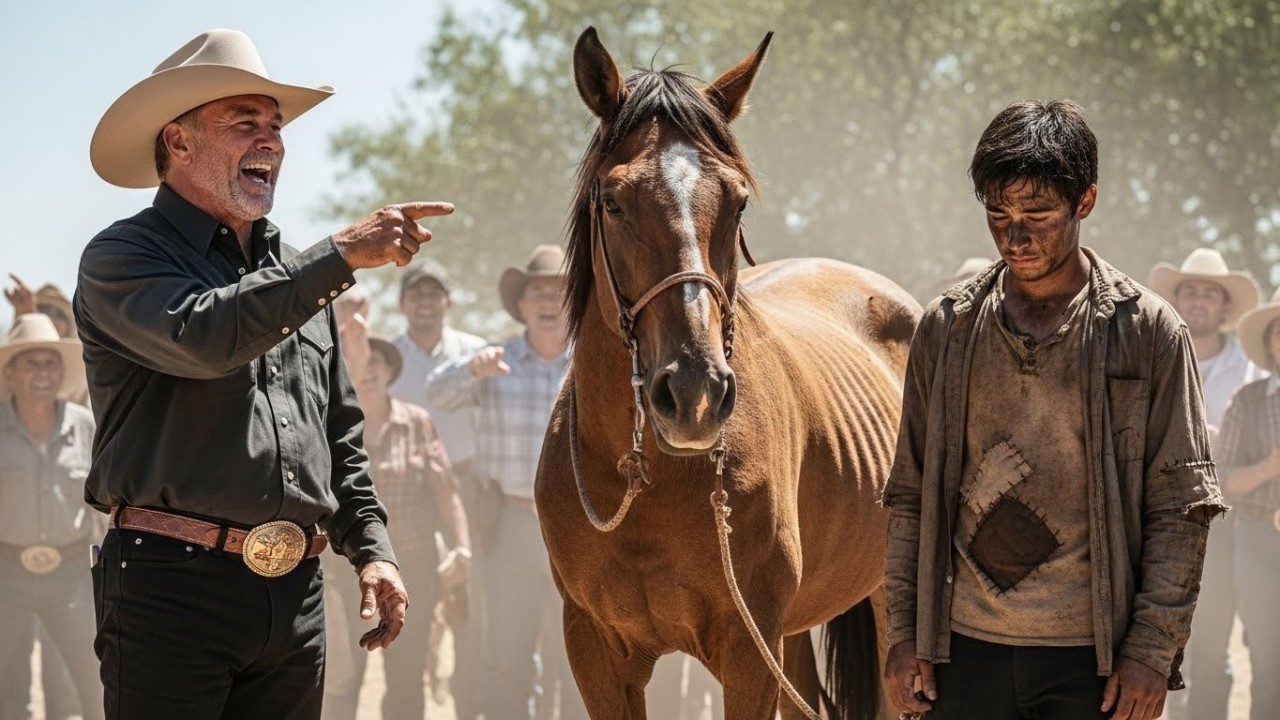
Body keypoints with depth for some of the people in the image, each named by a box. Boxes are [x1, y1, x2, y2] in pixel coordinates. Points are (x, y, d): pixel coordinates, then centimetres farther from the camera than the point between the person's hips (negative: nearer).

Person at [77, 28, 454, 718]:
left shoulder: (295, 274, 20)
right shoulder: (122, 258, -2)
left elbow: (341, 436, 25)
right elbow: (201, 336, -23)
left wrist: (372, 549, 12)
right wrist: (341, 254, -22)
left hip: (296, 593, 6)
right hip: (172, 582, -6)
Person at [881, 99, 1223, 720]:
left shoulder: (1148, 331, -1)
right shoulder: (946, 327, 6)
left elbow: (1180, 510, -2)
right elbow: (911, 496, 10)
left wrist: (1151, 651, -7)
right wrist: (904, 633, 4)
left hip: (1092, 655, -2)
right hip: (966, 646, 2)